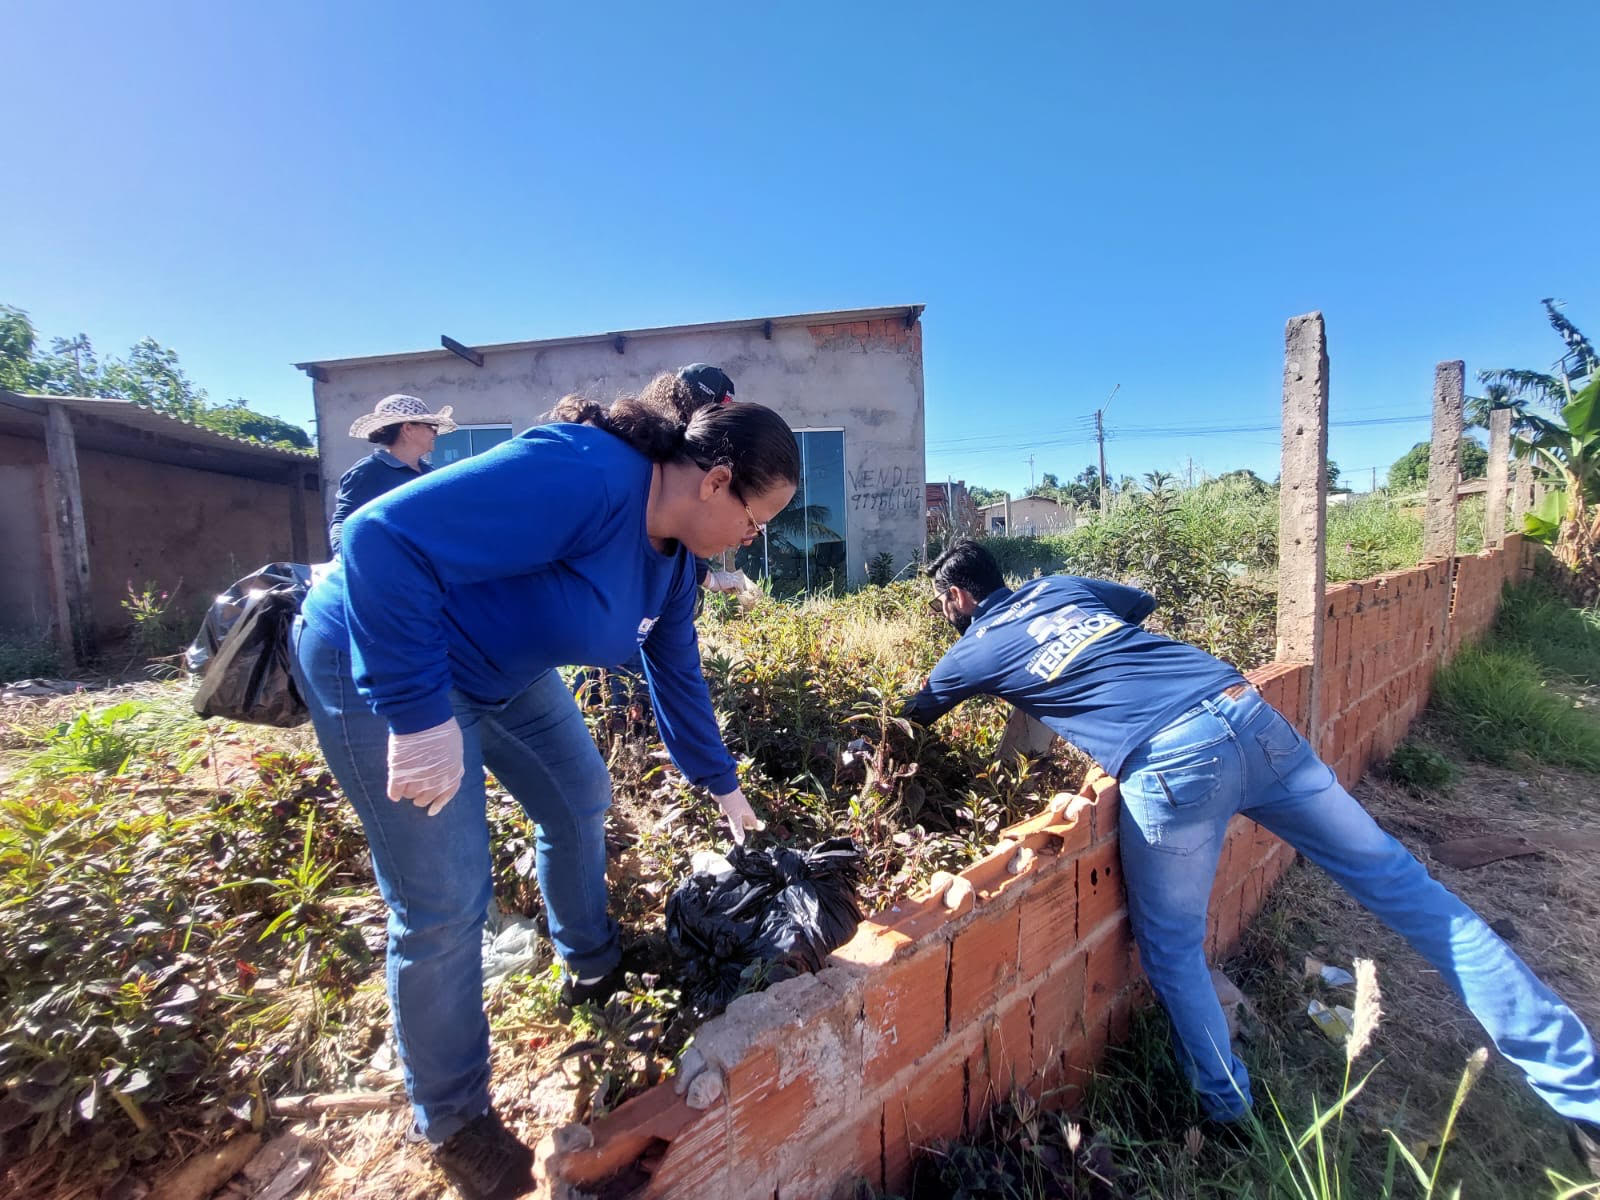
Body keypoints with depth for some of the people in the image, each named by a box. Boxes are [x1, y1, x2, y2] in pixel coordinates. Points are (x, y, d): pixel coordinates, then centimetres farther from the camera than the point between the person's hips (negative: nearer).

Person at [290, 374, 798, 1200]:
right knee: (445, 904, -3)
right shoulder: (586, 476, -31)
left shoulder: (672, 555, -2)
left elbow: (677, 674, 9)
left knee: (580, 801, 17)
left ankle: (591, 964, 44)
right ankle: (453, 1121, 24)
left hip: (502, 668, 9)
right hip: (379, 659, -8)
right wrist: (419, 714, -33)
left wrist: (721, 785, 15)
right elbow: (383, 539, -34)